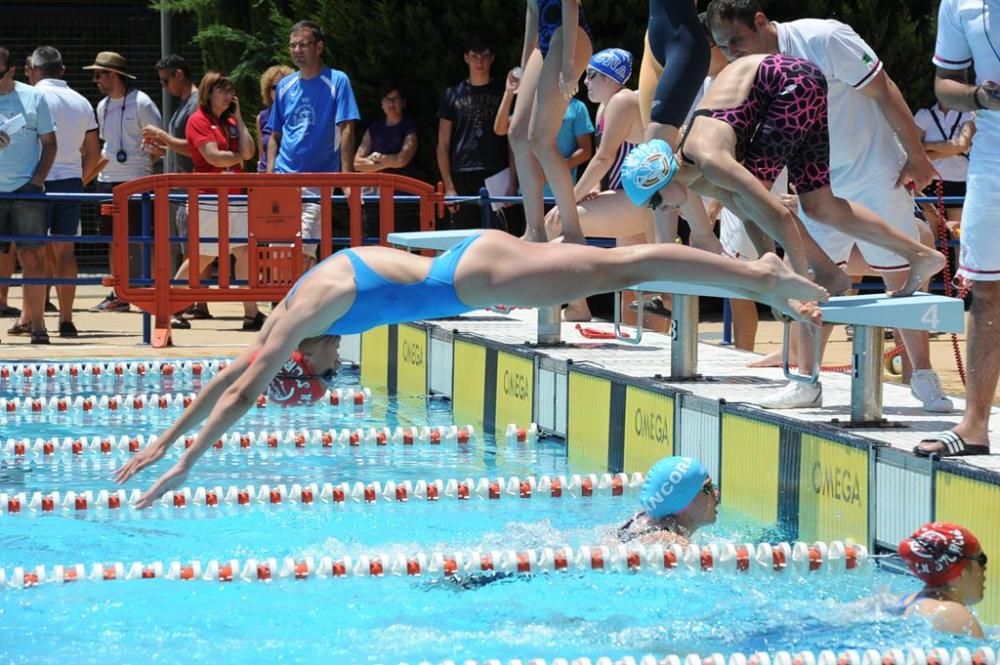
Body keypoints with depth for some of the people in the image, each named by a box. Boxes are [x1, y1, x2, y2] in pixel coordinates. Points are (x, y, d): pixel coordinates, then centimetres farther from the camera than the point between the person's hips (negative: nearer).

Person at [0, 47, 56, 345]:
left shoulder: (33, 98, 6)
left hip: (26, 189, -1)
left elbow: (49, 143, 9)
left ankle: (35, 321, 0)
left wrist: (38, 180, -3)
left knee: (32, 255, -2)